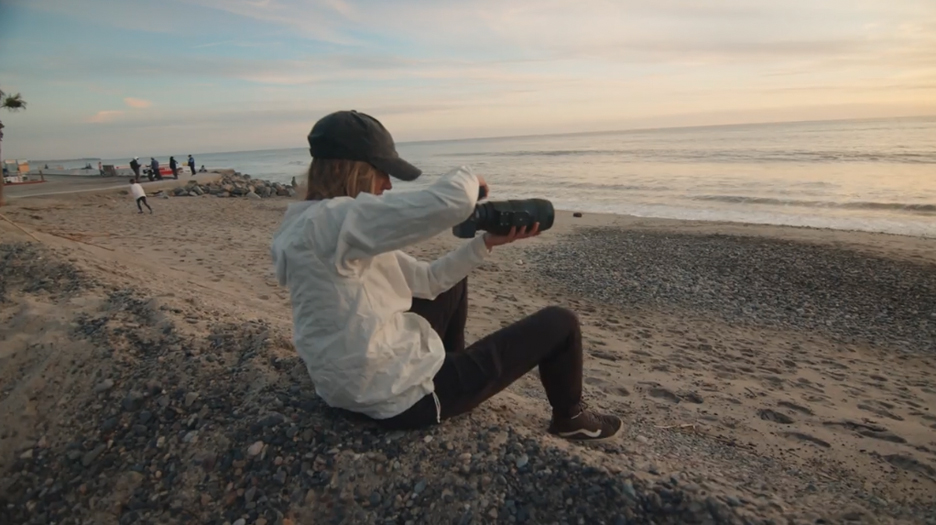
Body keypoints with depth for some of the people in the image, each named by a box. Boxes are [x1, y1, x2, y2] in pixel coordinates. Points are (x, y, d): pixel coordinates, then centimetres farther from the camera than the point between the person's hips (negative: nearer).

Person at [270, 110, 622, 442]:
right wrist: (468, 178, -8)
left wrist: (487, 242, 4)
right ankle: (570, 418, 31)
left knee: (454, 285, 30)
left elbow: (426, 280, 10)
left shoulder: (342, 231, 7)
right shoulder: (332, 220, -24)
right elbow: (453, 202, -32)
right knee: (558, 324, 2)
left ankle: (453, 368, 41)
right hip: (404, 397, -10)